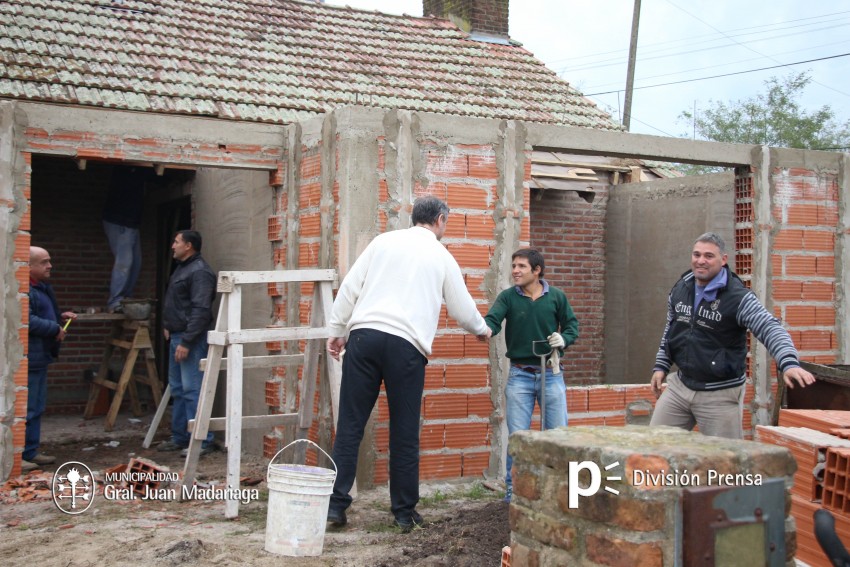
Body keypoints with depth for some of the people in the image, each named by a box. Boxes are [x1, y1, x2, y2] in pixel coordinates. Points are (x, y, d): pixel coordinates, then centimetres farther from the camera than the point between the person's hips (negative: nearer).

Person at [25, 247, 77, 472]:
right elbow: (28, 321, -27)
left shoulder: (43, 288, 17)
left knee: (37, 408, 15)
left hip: (39, 358, 11)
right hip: (27, 359, -11)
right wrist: (55, 329, -15)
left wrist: (60, 318, 13)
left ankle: (30, 452, 23)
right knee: (25, 410, -7)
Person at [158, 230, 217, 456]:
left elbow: (200, 311, -23)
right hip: (176, 336, 11)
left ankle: (203, 441, -5)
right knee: (177, 389, 14)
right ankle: (179, 437, 23)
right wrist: (167, 326, 17)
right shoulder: (182, 268, 17)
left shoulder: (200, 271, -16)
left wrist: (186, 341, -24)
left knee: (192, 390, -10)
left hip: (190, 339, -11)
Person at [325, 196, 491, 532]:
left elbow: (349, 287, 9)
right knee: (404, 434, 6)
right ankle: (405, 513, 14)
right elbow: (463, 309, 21)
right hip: (406, 344, -1)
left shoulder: (383, 241, 15)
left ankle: (335, 505, 4)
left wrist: (336, 331, 15)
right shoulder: (442, 257, 13)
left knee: (350, 426, 4)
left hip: (364, 335, 2)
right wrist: (482, 330, 41)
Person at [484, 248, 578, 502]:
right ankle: (512, 490, 15)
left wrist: (564, 339, -14)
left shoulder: (556, 296, 0)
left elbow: (572, 324, 7)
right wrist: (485, 328, -42)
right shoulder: (508, 297, -4)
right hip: (520, 375, -1)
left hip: (551, 374, 1)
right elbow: (493, 319, -19)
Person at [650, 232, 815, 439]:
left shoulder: (738, 297, -14)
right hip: (680, 386, 6)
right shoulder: (679, 290, 5)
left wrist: (789, 363, -38)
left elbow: (771, 329, -22)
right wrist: (661, 366, 17)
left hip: (721, 396, -5)